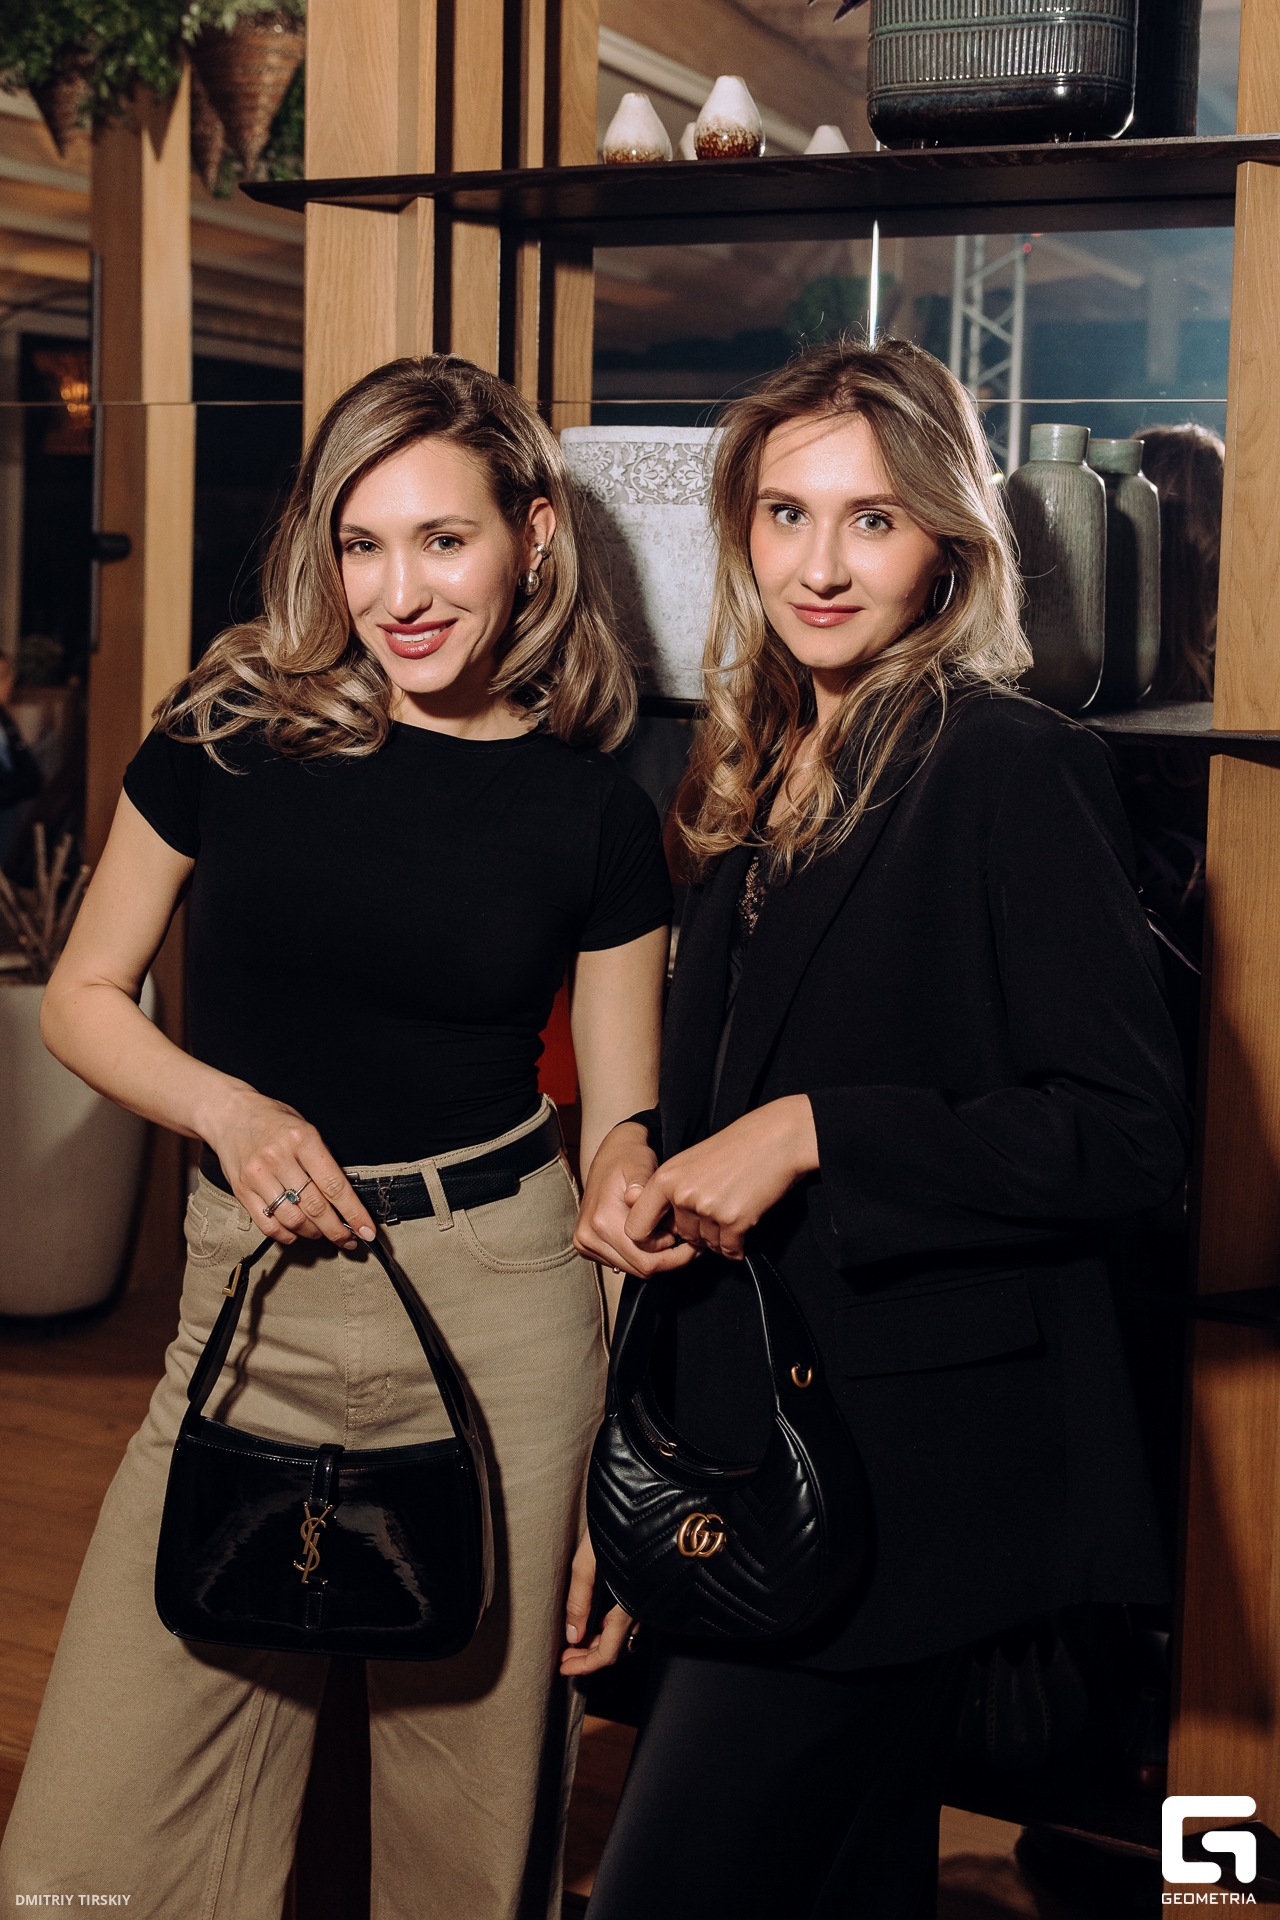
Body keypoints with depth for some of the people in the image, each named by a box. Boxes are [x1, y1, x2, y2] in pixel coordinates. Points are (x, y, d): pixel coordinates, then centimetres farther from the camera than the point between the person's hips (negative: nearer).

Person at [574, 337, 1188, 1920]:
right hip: (747, 1431, 8)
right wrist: (641, 1149, 1)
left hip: (904, 1459, -8)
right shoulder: (758, 777, 12)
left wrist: (809, 1137, -20)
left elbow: (1128, 1128, -16)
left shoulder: (1018, 773, -12)